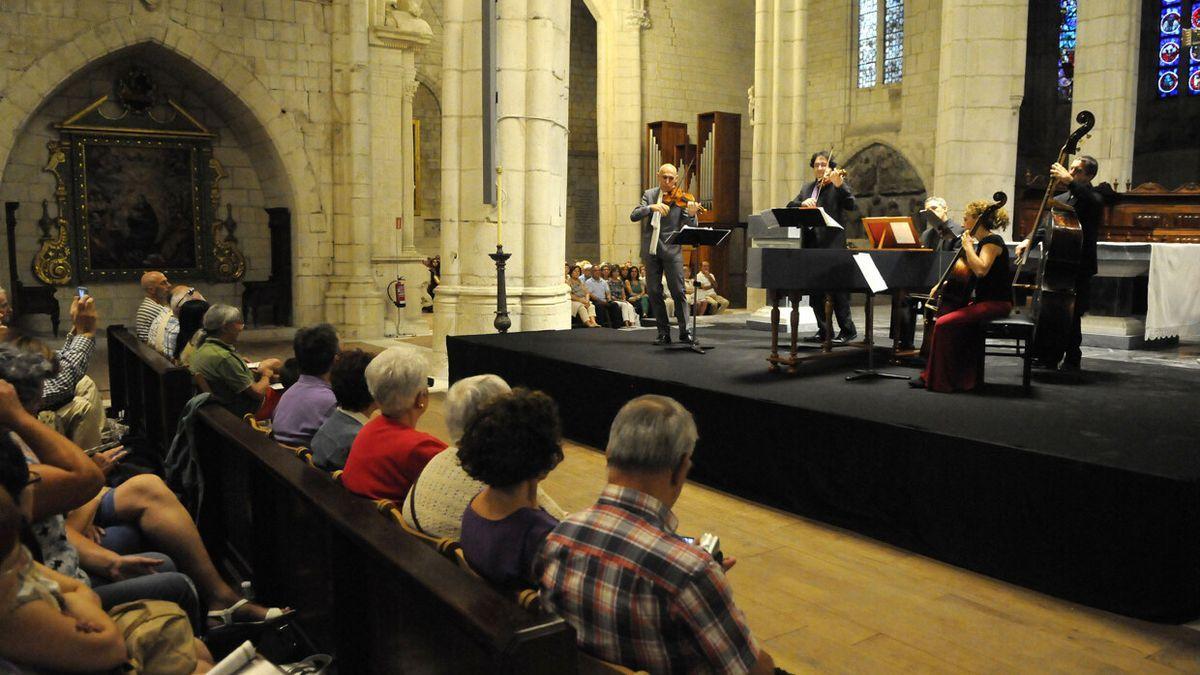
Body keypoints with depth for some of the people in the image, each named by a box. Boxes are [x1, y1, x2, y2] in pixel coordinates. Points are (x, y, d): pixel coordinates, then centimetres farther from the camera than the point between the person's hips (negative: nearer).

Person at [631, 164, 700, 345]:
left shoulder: (680, 199, 1)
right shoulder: (649, 195, 10)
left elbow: (691, 228, -4)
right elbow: (634, 216, -3)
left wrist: (691, 215, -25)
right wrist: (651, 207, -19)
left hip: (671, 250, -3)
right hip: (651, 250, 3)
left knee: (678, 291, -5)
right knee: (654, 292, 4)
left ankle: (684, 331, 4)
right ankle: (664, 332, 13)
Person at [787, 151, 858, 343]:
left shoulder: (839, 184, 3)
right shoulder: (807, 188, 19)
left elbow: (850, 205, -13)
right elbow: (790, 206, 10)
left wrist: (838, 183, -26)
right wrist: (803, 202, -10)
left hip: (832, 245, -6)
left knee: (837, 288, -7)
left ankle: (848, 330, 0)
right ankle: (823, 331, 15)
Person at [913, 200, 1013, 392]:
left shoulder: (993, 241, -12)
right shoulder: (983, 242, 18)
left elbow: (980, 269, -29)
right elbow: (964, 273, 27)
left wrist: (968, 246, -18)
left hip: (996, 303, -10)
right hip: (983, 301, 10)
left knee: (944, 324, -23)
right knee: (937, 319, 3)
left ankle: (941, 380, -15)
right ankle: (931, 376, 4)